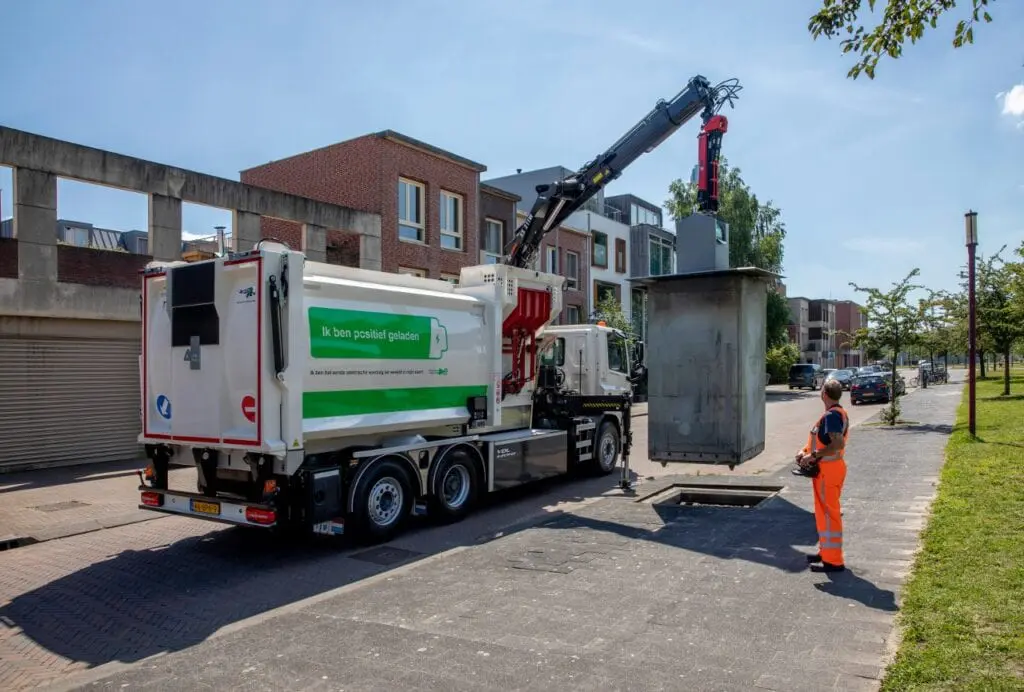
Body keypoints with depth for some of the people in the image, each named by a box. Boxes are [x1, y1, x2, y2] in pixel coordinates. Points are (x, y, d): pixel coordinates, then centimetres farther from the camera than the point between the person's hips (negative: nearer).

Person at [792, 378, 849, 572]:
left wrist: (813, 456, -27)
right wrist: (805, 451, 6)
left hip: (828, 470, -10)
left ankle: (833, 561, 3)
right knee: (823, 512, 20)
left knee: (829, 513, -3)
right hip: (826, 469, 10)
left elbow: (838, 443, -32)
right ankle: (826, 551, 32)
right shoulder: (837, 413, 13)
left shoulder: (832, 415, -19)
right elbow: (822, 439, 20)